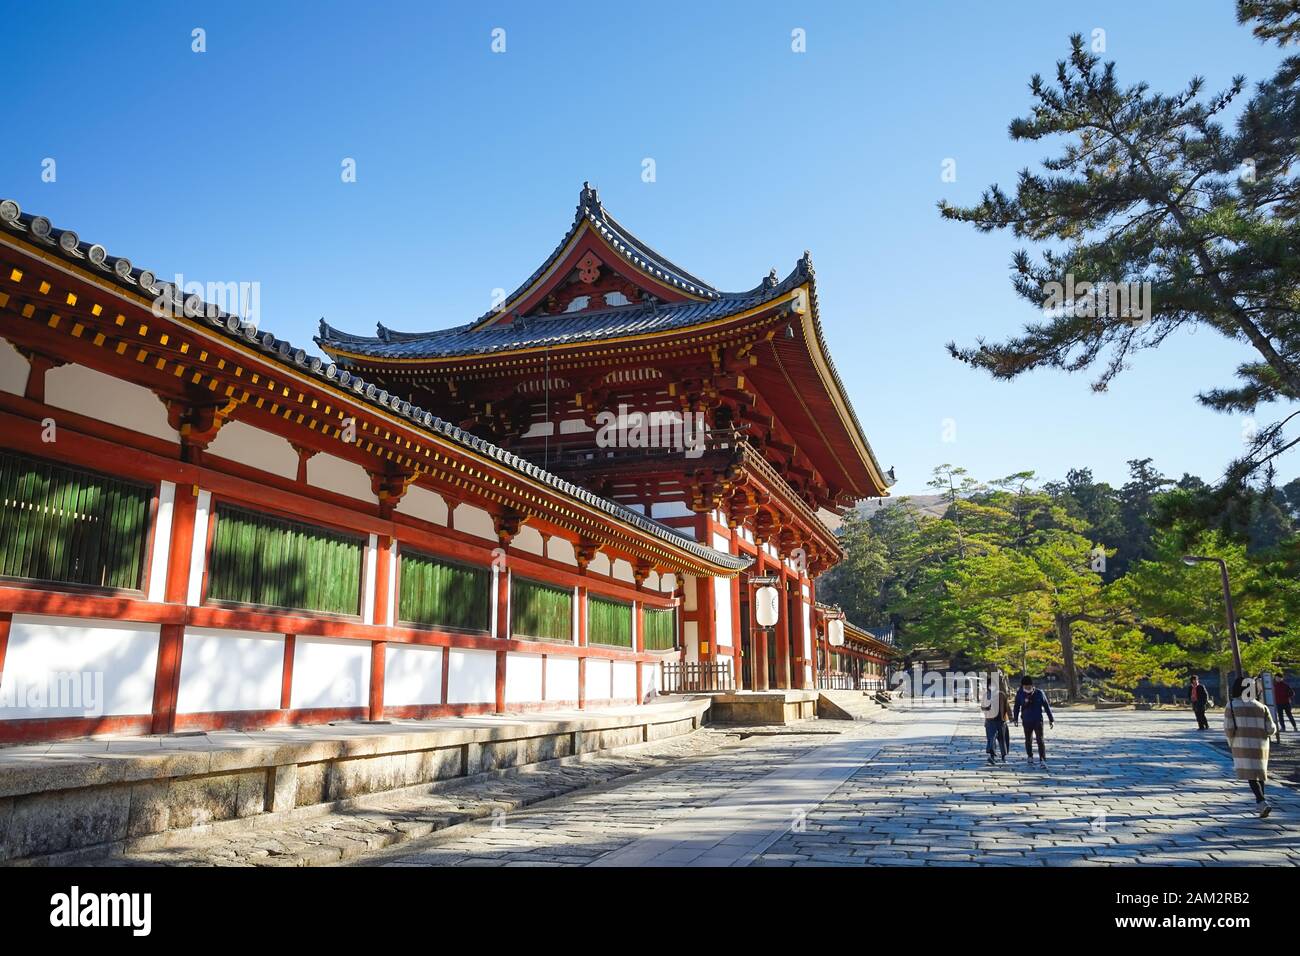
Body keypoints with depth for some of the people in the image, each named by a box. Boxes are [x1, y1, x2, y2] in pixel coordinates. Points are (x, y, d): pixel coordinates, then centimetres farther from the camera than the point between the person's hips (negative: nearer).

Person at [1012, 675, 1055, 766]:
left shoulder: (1039, 693, -9)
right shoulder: (1020, 694, -5)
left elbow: (1046, 706, -1)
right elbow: (1017, 706, 6)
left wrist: (1051, 719, 1)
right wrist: (1015, 718, 4)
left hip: (1038, 720, -2)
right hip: (1026, 721, 2)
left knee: (1040, 740, -11)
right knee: (1028, 740, 14)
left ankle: (1042, 760, -11)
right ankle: (1030, 757, 31)